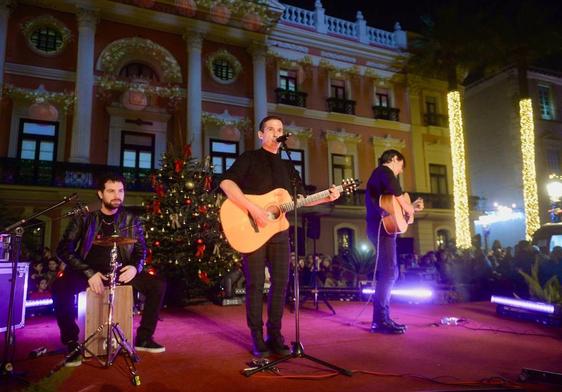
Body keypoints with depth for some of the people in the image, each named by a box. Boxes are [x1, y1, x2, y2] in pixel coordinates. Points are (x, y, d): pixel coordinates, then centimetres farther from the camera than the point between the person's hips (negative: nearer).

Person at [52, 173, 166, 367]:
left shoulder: (131, 220, 4)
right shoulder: (84, 218, -4)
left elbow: (141, 250, 8)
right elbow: (64, 249, -9)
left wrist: (135, 267, -16)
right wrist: (89, 273, -22)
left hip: (120, 270, 3)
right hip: (88, 270, -2)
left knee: (159, 285, -15)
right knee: (60, 287, -32)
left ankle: (144, 338, 1)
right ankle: (72, 343, -12)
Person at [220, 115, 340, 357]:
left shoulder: (287, 166, 17)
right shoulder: (249, 158, -1)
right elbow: (226, 182, -16)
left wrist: (327, 198, 1)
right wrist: (253, 209, -24)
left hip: (279, 231, 5)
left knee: (281, 283, 6)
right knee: (255, 284, 0)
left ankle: (274, 335, 18)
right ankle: (257, 338, 12)